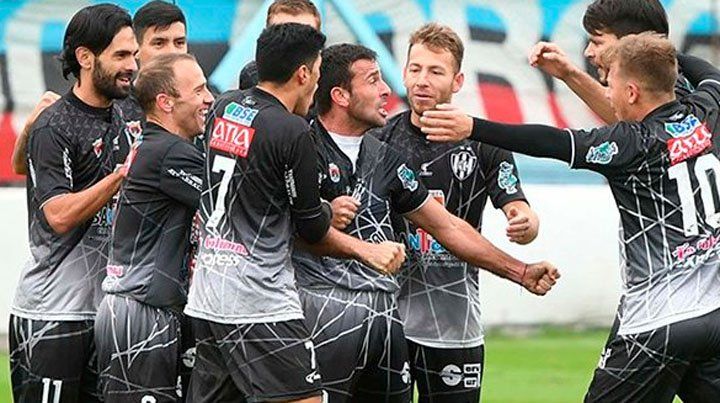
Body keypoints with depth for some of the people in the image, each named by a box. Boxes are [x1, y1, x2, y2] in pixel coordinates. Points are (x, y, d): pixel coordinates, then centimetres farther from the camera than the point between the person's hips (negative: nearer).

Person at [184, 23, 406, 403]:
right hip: (260, 306, -8)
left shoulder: (223, 107, 9)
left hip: (205, 299, 8)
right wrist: (367, 250, 12)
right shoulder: (292, 132, -12)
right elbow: (312, 232, -4)